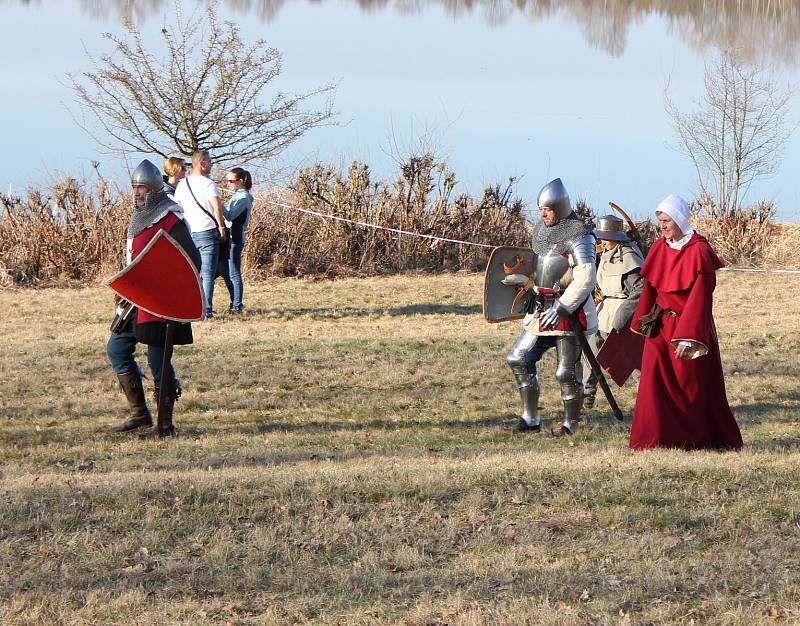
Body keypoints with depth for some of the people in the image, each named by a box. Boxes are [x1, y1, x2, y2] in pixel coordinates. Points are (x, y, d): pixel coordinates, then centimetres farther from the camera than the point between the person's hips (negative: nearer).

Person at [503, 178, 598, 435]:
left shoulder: (578, 235, -13)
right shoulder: (540, 231, 12)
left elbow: (585, 280, -19)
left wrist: (561, 309, -23)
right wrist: (522, 279, 5)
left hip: (568, 310, -8)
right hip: (541, 308, 8)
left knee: (566, 371, -3)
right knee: (519, 359, 4)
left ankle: (571, 424, 11)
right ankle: (530, 419, 11)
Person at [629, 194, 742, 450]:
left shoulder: (699, 251, -14)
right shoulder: (660, 248, 6)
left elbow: (699, 298, -18)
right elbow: (649, 289, 13)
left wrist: (688, 337, -22)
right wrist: (642, 324, 12)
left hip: (691, 325, -5)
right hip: (661, 326, 5)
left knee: (693, 386, 3)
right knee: (654, 381, -3)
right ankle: (657, 438, 1)